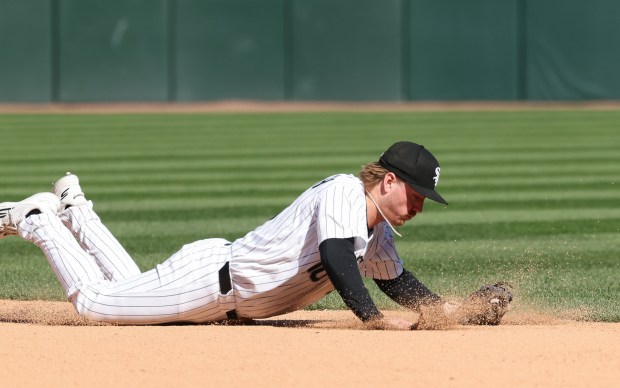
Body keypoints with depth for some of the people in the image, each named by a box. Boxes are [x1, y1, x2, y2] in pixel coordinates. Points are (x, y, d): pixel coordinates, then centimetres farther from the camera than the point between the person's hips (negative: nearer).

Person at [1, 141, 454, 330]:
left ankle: (76, 214, 39)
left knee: (129, 287, 28)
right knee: (92, 299, 0)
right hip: (209, 280, -9)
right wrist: (374, 319, -42)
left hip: (229, 300, 9)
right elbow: (335, 259, -37)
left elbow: (400, 284, 17)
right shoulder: (344, 192, -23)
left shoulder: (378, 237, 4)